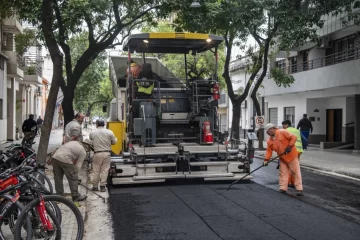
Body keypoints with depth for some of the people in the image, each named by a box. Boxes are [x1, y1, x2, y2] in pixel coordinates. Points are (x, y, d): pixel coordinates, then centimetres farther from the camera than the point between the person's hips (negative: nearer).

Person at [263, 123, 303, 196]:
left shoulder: (282, 132, -15)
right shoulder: (269, 141, 4)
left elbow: (293, 137, -16)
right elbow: (269, 151, 3)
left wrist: (290, 146, -22)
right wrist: (266, 160, -8)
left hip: (291, 155, -6)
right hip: (282, 158, 6)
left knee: (296, 172, -3)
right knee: (283, 173, 6)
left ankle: (299, 189, -1)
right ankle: (283, 188, 12)